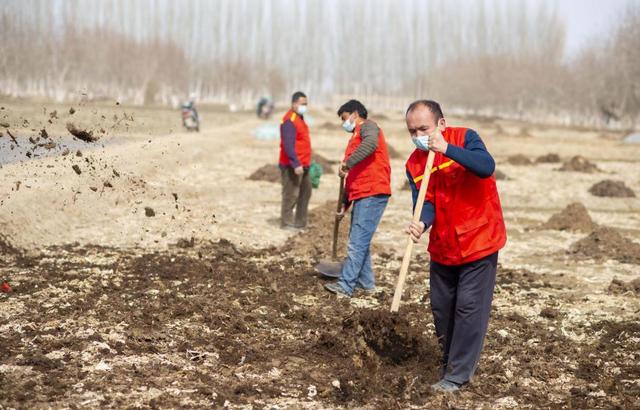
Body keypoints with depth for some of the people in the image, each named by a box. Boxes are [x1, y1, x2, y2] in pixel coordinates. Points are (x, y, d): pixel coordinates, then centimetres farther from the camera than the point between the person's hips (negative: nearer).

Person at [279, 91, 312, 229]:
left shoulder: (299, 118, 16)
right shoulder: (289, 121, -17)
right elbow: (288, 145, -25)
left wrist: (306, 163, 21)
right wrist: (296, 164, -29)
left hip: (302, 165, 11)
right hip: (292, 166, -11)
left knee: (305, 192, 16)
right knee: (291, 194, -5)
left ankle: (300, 222, 23)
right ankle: (286, 222, 3)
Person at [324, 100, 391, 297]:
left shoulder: (368, 126, -1)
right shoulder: (355, 138, 27)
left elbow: (370, 144, -27)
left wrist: (347, 163, -25)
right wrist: (345, 203, 20)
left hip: (372, 194, -10)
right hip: (361, 195, 10)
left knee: (358, 242, -10)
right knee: (359, 241, 15)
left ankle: (345, 286, -11)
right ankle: (366, 283, 23)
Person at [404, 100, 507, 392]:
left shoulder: (464, 138, -11)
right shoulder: (414, 163, 1)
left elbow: (486, 167, -29)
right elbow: (425, 203, -10)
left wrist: (447, 149, -34)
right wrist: (421, 223, -32)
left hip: (478, 242, -5)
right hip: (442, 247, 6)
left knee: (469, 308, -5)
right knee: (441, 308, 13)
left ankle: (458, 374, 3)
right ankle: (450, 361, 32)